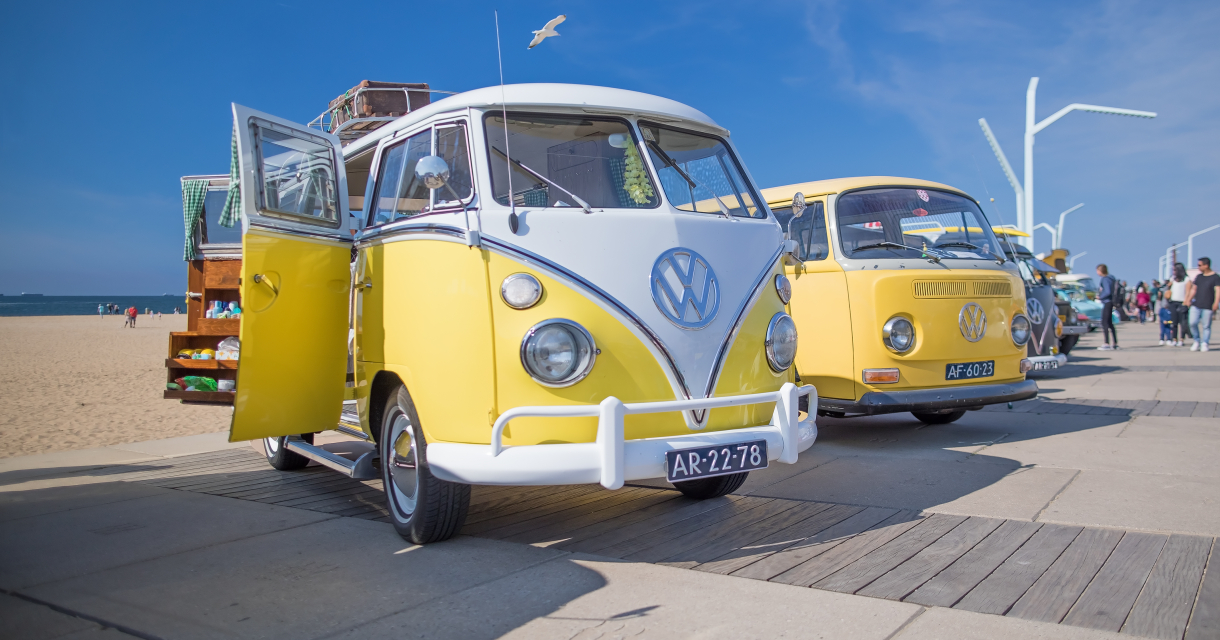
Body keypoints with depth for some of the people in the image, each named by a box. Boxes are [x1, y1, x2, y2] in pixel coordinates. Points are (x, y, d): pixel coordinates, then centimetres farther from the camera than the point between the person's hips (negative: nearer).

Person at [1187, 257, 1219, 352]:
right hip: (1196, 305, 4)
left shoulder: (1215, 277, -2)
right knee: (1192, 323, -6)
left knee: (1206, 326, -1)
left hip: (1208, 306, -4)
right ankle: (1197, 341, 9)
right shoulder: (1199, 277, 14)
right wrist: (1189, 300, 13)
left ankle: (1204, 344, 6)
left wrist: (1215, 304, -18)